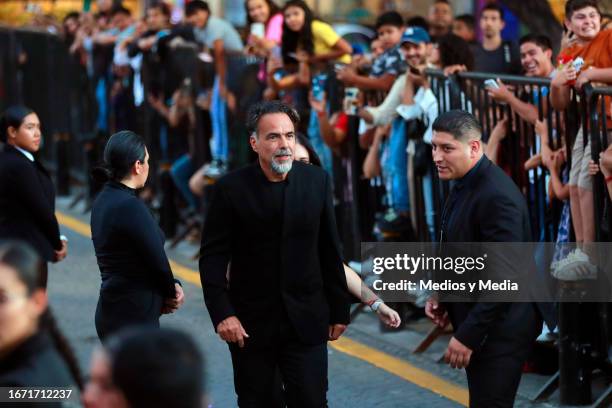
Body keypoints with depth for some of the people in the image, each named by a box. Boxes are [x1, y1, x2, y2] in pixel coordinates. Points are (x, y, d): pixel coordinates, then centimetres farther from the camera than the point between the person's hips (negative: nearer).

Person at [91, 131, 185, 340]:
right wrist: (171, 292, 8)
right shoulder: (130, 207, -19)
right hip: (134, 317, -9)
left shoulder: (103, 201, 10)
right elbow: (157, 260, -12)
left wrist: (172, 286, 2)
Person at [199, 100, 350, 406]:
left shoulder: (317, 181, -1)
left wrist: (339, 310, 7)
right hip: (250, 323, 0)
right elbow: (213, 257, -6)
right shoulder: (231, 188, -7)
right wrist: (222, 313, -16)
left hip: (306, 320, 1)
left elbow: (330, 252, 5)